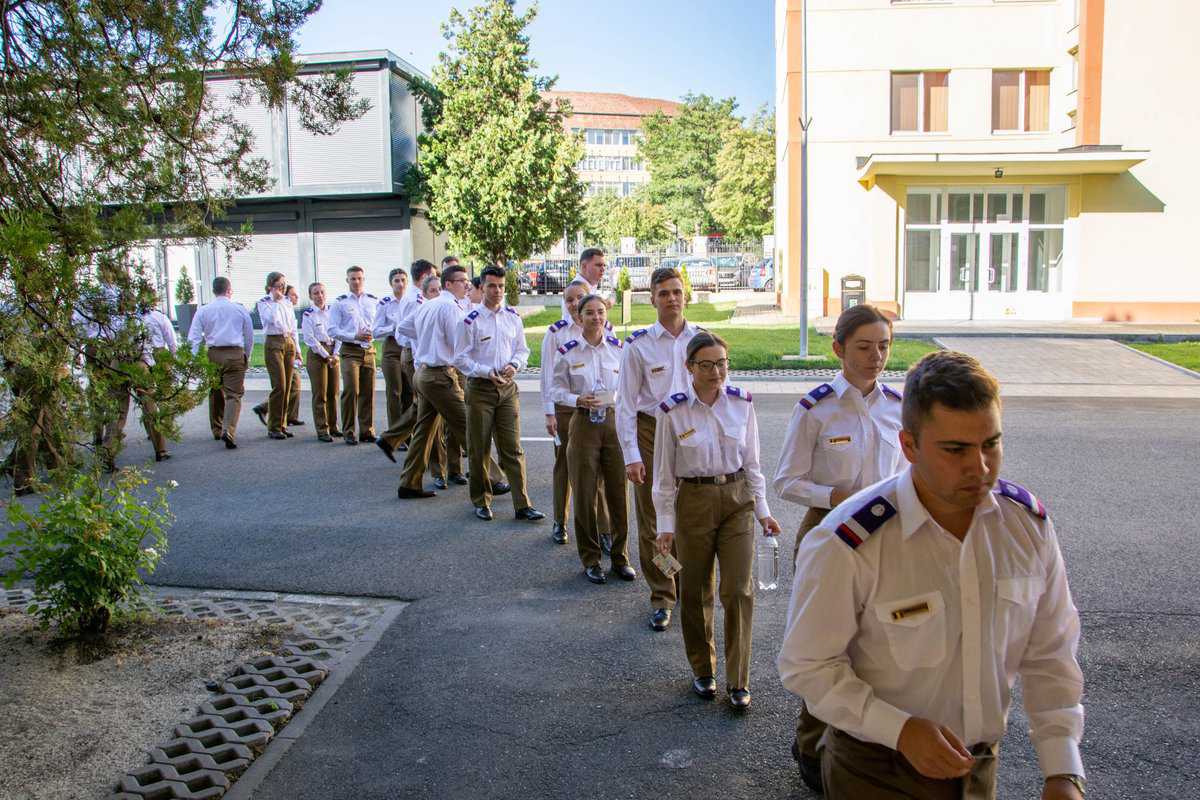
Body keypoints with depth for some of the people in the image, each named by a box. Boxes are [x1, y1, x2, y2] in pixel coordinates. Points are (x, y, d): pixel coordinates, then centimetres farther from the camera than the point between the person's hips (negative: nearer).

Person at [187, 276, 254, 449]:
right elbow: (249, 337, 14)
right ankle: (228, 431, -23)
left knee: (215, 394, 18)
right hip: (235, 354, -2)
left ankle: (217, 430, 32)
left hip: (213, 354, 2)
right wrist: (246, 357, 26)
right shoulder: (240, 310, 7)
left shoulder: (203, 311, 6)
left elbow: (193, 338, 1)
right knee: (233, 395, -4)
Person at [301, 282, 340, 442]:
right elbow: (310, 339, -9)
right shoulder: (308, 314, -4)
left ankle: (333, 426, 18)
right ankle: (322, 430, 0)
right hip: (317, 355, -5)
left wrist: (335, 354, -4)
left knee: (333, 392, 8)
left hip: (333, 354, 5)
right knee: (320, 394, -3)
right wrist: (326, 356, -12)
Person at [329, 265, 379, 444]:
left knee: (368, 392, 5)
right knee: (351, 391, -8)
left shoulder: (373, 300, 10)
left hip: (369, 350, 3)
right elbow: (332, 329, -3)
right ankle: (348, 432, 0)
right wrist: (355, 336, -12)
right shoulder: (340, 302, 1)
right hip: (350, 351, -3)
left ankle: (367, 430, 14)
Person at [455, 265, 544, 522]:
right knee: (479, 449, 7)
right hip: (480, 388, -3)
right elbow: (461, 359, -6)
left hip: (508, 387, 3)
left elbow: (522, 350, 13)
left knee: (513, 448, 2)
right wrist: (487, 372, -16)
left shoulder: (512, 316, 6)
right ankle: (481, 501, 22)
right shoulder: (471, 320, -7)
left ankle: (522, 504, 5)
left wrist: (514, 365, -7)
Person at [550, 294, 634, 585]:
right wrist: (578, 400, -15)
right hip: (584, 425, -1)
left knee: (618, 492, 4)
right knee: (585, 494, 4)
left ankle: (620, 557, 21)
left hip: (615, 421, 1)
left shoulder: (619, 348, 2)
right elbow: (556, 389, 2)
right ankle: (590, 560, 20)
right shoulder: (568, 352, -2)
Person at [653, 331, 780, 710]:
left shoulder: (742, 403, -2)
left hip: (738, 499, 2)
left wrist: (762, 510, 6)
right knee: (696, 592, 10)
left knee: (739, 590, -3)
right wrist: (665, 525, -4)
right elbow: (664, 473, -3)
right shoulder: (673, 411, -9)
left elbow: (752, 462, 7)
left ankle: (738, 681, 11)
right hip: (694, 502, -1)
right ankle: (703, 671, 31)